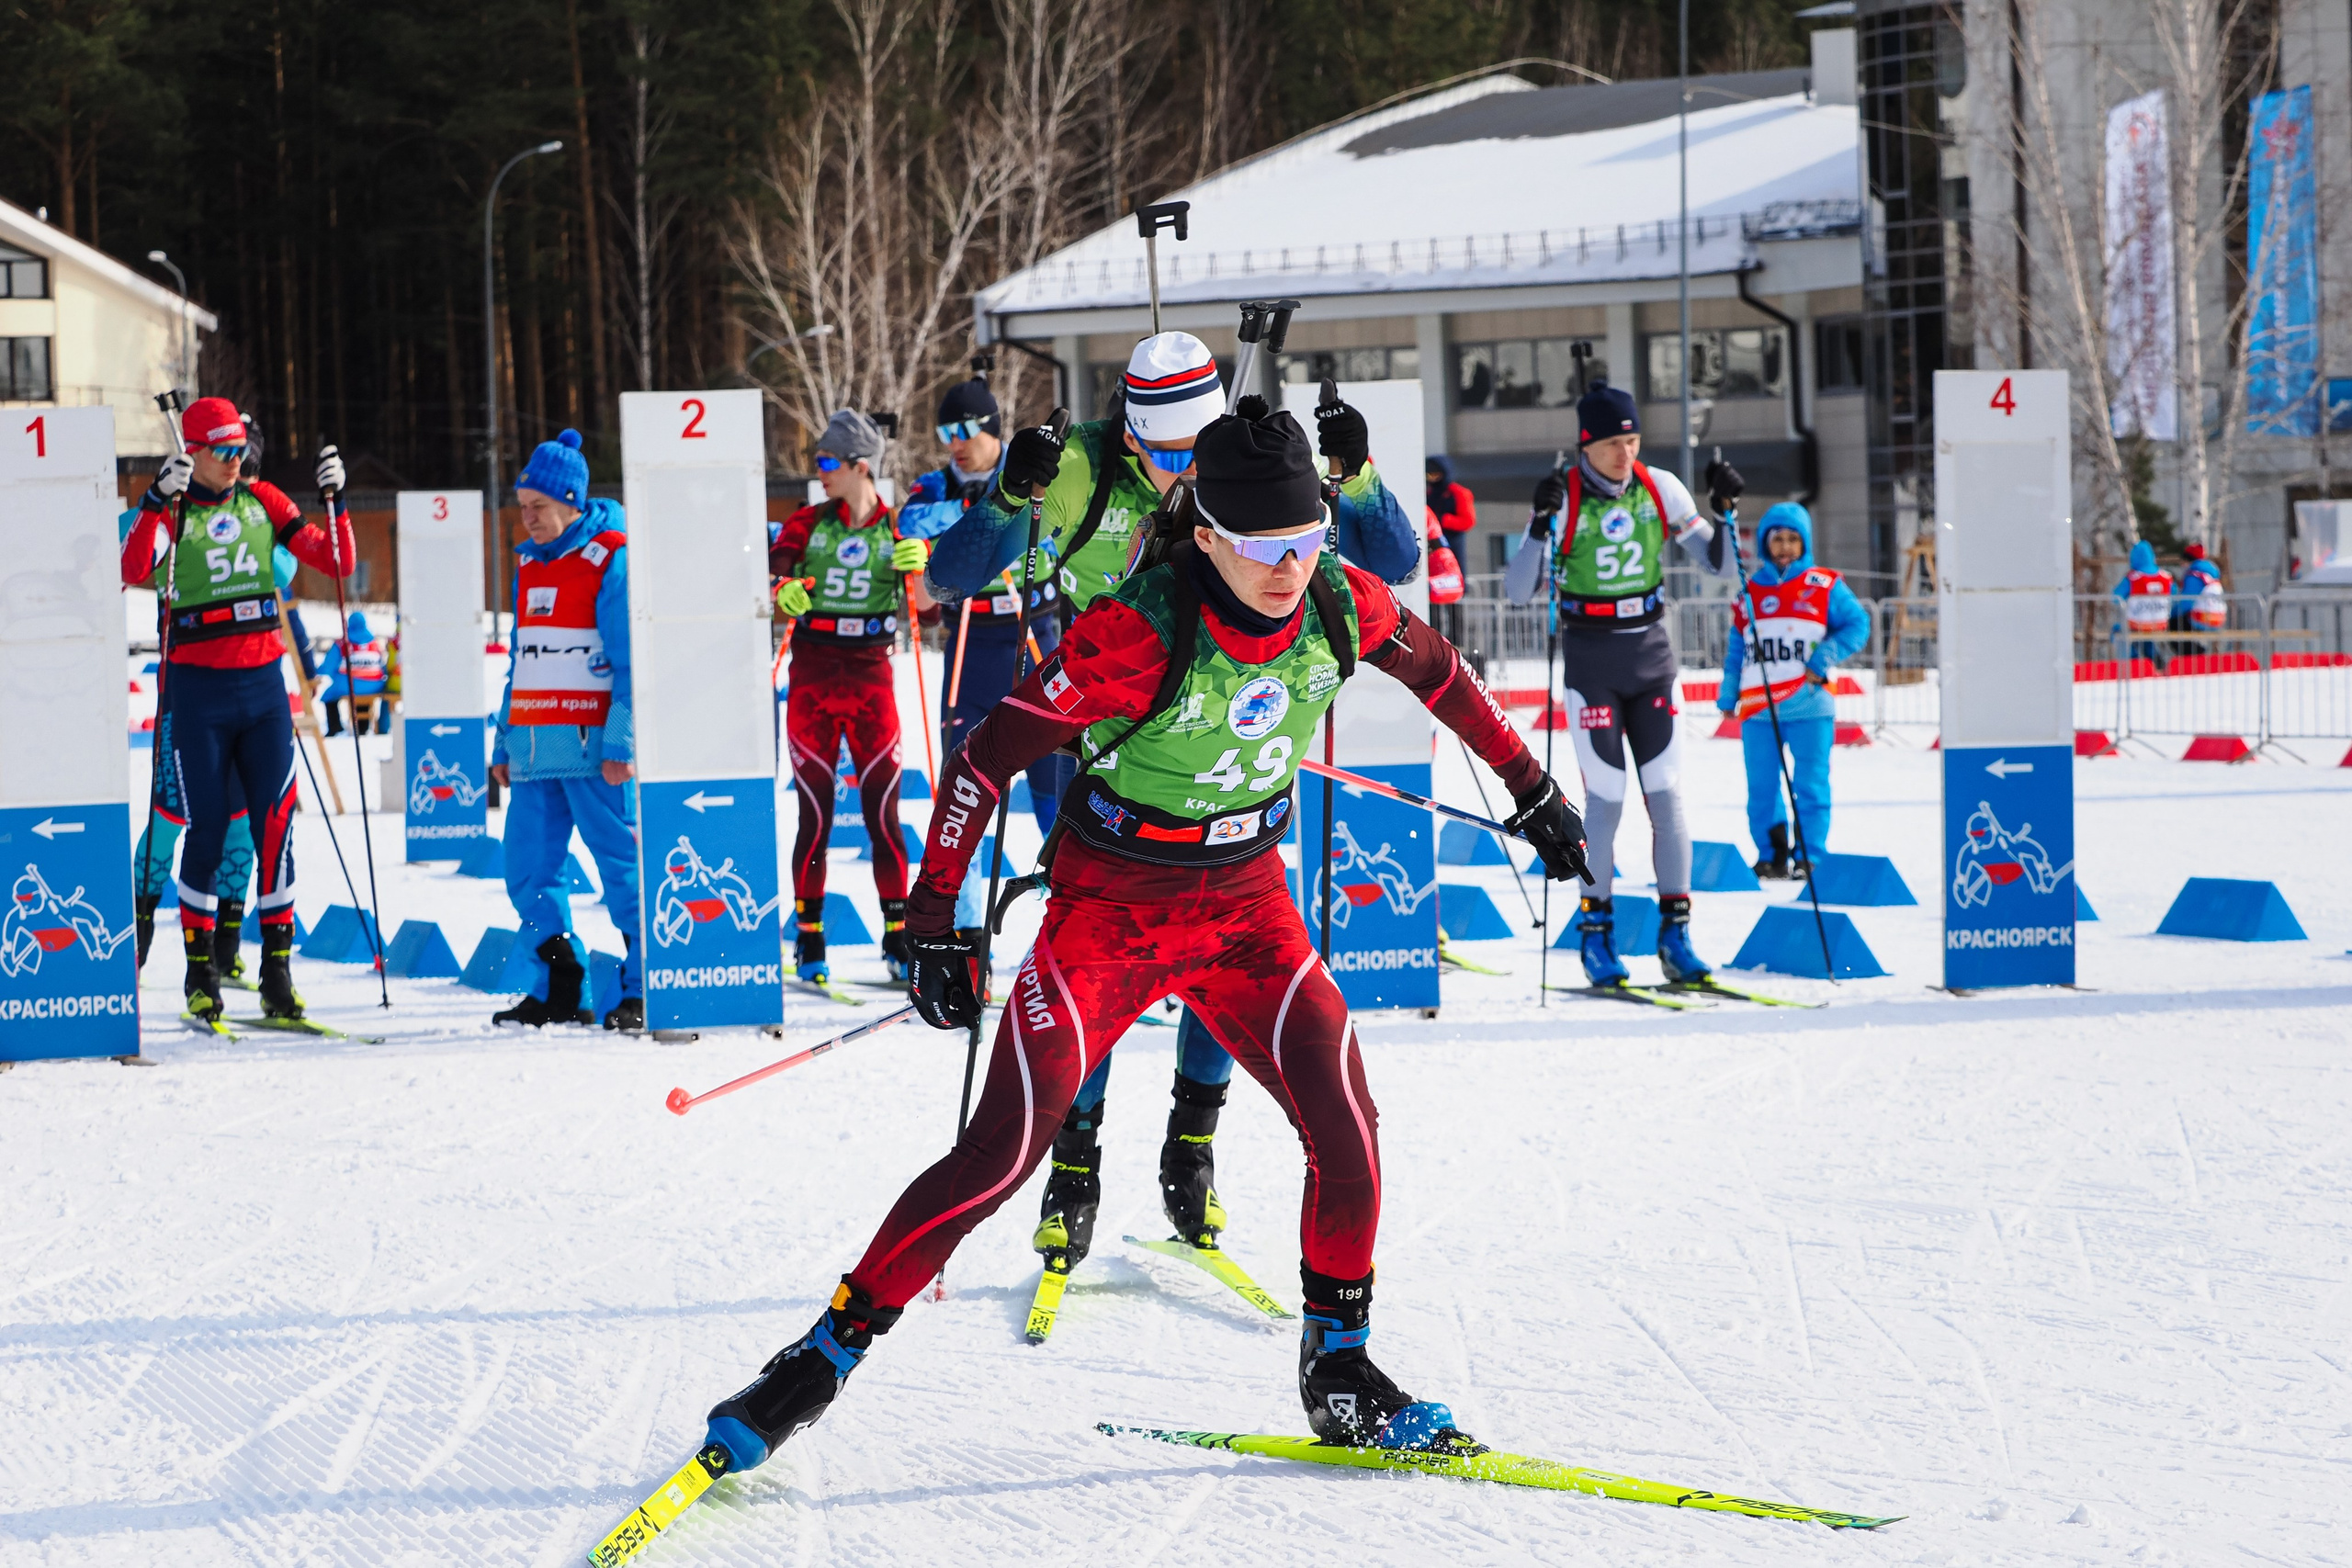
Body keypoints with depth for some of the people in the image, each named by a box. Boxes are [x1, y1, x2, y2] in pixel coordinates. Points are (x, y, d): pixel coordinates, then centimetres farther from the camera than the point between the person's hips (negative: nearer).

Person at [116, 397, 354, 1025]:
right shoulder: (172, 510, -4)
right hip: (200, 690, -3)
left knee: (275, 827, -4)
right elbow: (133, 572, -23)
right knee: (207, 832, 0)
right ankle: (201, 974, 12)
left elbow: (337, 561, 7)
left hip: (262, 684, 3)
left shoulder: (262, 501, 7)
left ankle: (278, 972, 2)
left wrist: (334, 498, -6)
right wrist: (159, 502, -30)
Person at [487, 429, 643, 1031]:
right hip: (534, 747, 7)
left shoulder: (611, 558, -6)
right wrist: (504, 742, 19)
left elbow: (630, 661, -9)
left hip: (590, 744, -7)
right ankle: (560, 991, 13)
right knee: (529, 872, 5)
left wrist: (620, 743, -16)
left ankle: (644, 990, -2)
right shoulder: (529, 562, 16)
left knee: (623, 866, -7)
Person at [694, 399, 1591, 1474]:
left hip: (1247, 908, 4)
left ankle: (1339, 1378, 9)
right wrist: (935, 925, -22)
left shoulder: (1343, 606, -12)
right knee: (1002, 1153, -10)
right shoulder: (1138, 633, -27)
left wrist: (1531, 790, 18)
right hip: (1109, 907, -4)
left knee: (1346, 1131, -11)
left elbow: (1438, 672, 10)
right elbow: (991, 754, -21)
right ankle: (828, 1353, 3)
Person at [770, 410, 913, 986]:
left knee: (883, 812, -2)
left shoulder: (896, 530, 4)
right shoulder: (808, 524, 6)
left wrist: (917, 566, -25)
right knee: (816, 814, -1)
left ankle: (898, 937, 4)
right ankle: (809, 941, 6)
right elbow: (773, 570, -7)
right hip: (812, 677, 0)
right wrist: (782, 592, -30)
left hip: (871, 675, 0)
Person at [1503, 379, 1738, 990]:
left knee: (1666, 793, -1)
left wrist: (1725, 509, -10)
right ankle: (1596, 929, 9)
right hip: (1591, 659, -3)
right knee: (1607, 797, -5)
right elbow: (1518, 590, -16)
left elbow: (1720, 565, 6)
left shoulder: (1659, 489, 0)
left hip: (1651, 652, 3)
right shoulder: (1565, 497, -10)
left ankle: (1675, 933, 5)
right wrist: (1542, 523, -28)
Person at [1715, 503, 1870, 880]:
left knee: (1811, 786, -2)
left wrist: (1824, 658, -11)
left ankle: (1811, 856, 3)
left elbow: (1857, 625, 1)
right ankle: (1769, 855, 13)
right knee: (1761, 787, 4)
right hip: (1758, 708, 3)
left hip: (1810, 707, -3)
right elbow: (1737, 649, 17)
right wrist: (1727, 696, 13)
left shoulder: (1825, 587, 3)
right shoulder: (1750, 591, 12)